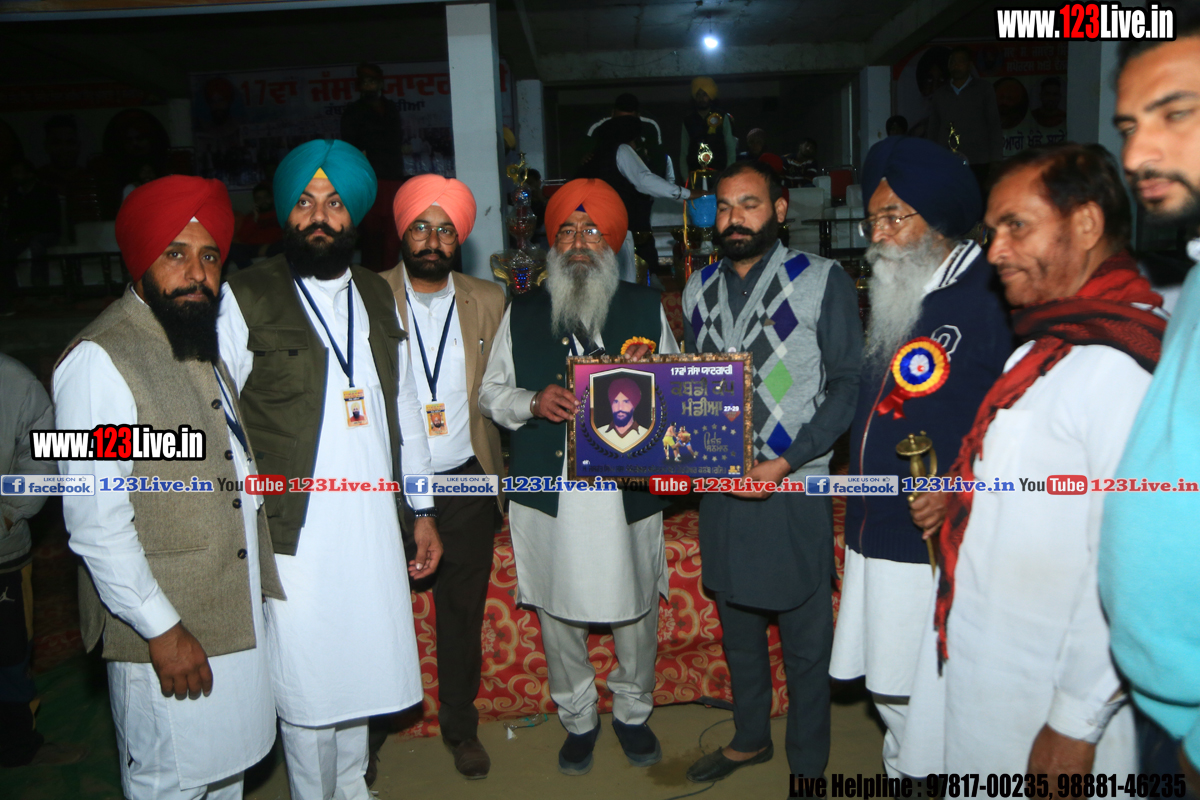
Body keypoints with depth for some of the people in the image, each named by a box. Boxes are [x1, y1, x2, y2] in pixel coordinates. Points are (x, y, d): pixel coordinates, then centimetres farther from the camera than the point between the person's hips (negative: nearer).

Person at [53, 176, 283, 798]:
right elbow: (94, 521, -21)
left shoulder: (204, 342, 11)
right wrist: (162, 629, -19)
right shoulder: (100, 360, -18)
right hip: (167, 632, -8)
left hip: (236, 614, 8)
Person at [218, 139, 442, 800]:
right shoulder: (247, 298, -4)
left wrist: (423, 509, 13)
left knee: (362, 669, 15)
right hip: (294, 531, -4)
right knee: (307, 687, 5)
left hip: (374, 527, 4)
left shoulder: (378, 296, 11)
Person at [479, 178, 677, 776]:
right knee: (557, 612, 11)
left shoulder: (645, 307, 8)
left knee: (636, 608, 12)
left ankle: (633, 711, 36)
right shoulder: (521, 313, 7)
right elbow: (490, 393, 8)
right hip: (547, 495, 0)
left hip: (630, 490, 0)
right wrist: (532, 402, -13)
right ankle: (577, 719, 33)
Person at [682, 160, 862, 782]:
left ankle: (807, 764, 28)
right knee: (736, 623, 19)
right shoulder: (699, 288, 10)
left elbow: (848, 384, -9)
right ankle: (750, 737, 40)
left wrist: (786, 461, -18)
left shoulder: (822, 281, -5)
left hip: (793, 487, -5)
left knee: (804, 638, 8)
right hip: (721, 485, 5)